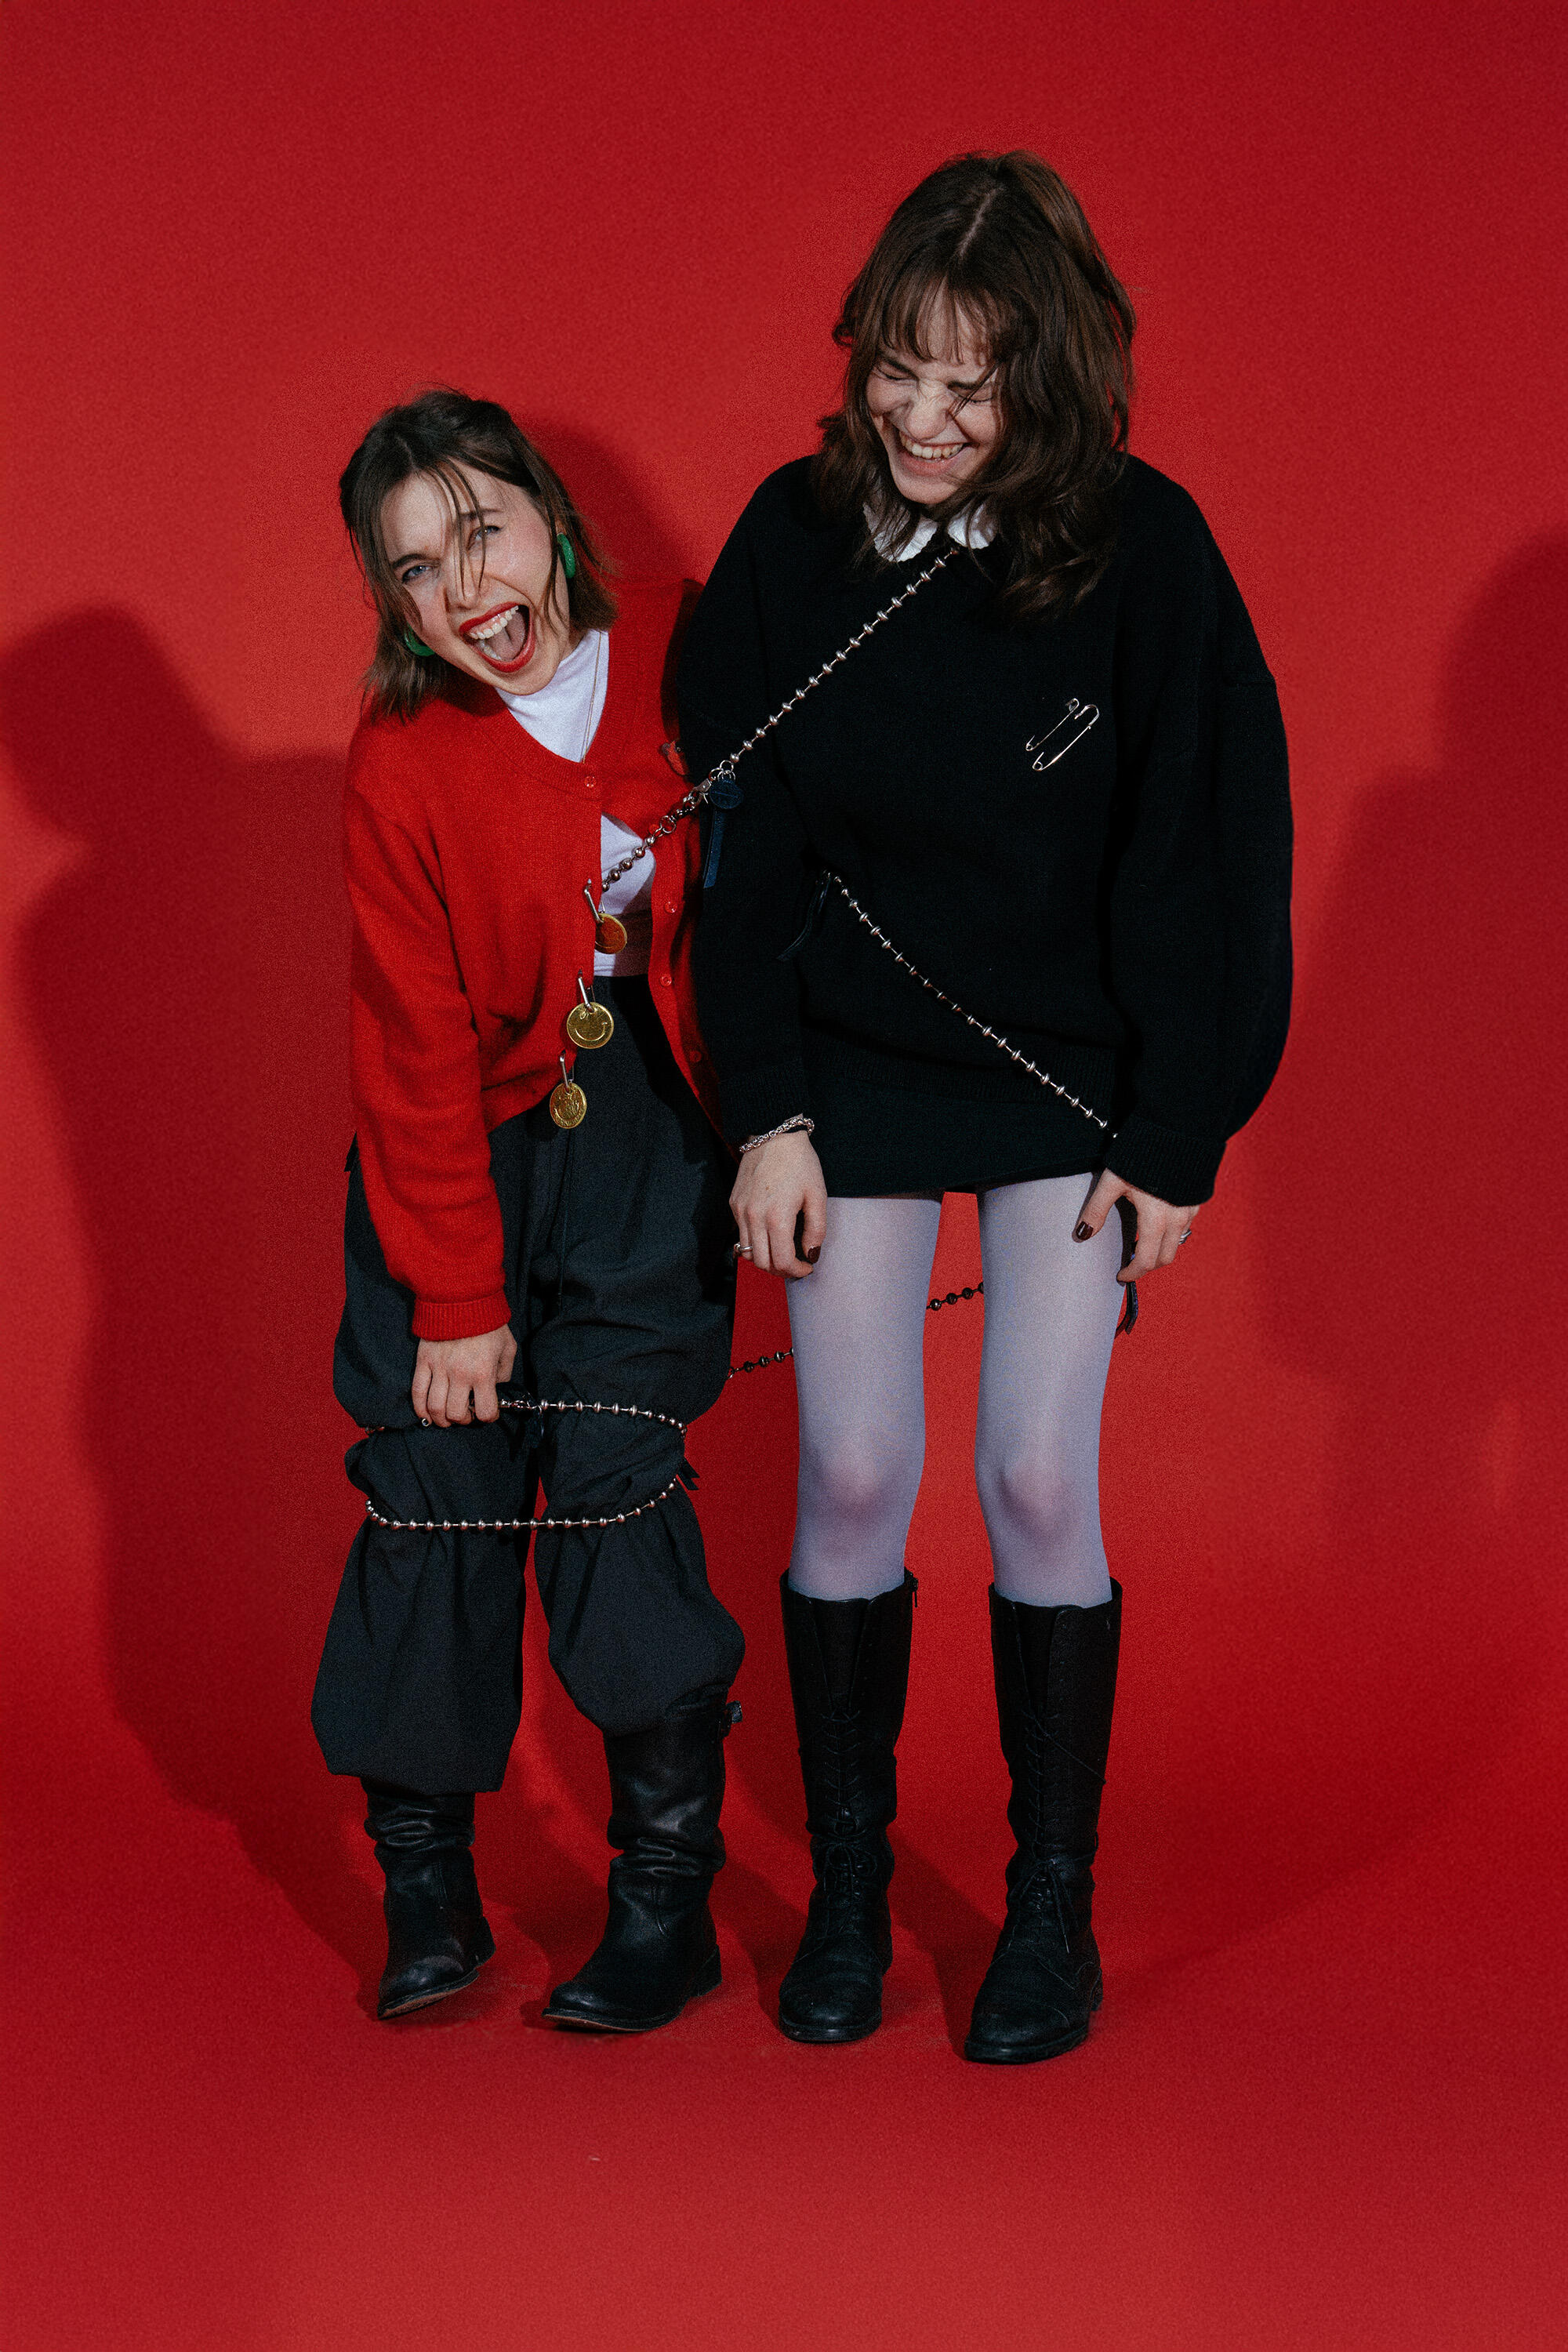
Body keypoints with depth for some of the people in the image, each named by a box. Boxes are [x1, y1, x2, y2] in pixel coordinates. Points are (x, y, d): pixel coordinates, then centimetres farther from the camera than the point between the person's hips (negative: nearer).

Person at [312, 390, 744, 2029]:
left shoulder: (678, 653, -8)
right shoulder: (399, 763, -11)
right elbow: (415, 1048, -9)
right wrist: (457, 1294, -10)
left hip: (648, 1146, 0)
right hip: (460, 1156, 0)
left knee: (615, 1479, -9)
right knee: (435, 1493, -5)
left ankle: (669, 1901, 2)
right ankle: (427, 1893, 10)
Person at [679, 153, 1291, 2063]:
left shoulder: (1142, 550, -12)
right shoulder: (794, 541, -6)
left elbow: (1211, 850, -7)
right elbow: (740, 840, 0)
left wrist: (1176, 1137, -8)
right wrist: (766, 1109, -5)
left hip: (1071, 1084, -1)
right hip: (855, 1073, 2)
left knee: (1040, 1480, -2)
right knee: (852, 1474, 3)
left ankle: (1053, 1903, 16)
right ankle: (846, 1889, 19)